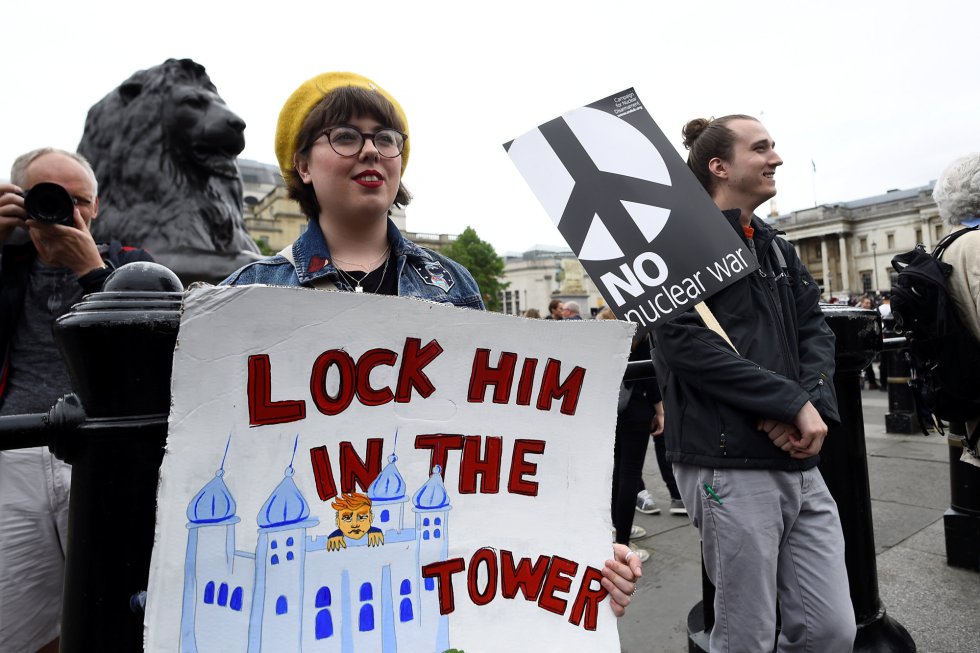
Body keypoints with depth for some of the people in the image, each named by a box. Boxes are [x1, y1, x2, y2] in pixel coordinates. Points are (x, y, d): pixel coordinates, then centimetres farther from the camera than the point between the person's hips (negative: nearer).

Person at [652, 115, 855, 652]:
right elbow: (686, 344, -19)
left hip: (797, 462, 7)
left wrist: (813, 403, -9)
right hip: (730, 466, -7)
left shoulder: (777, 250, 19)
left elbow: (815, 332, 12)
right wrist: (794, 402, -16)